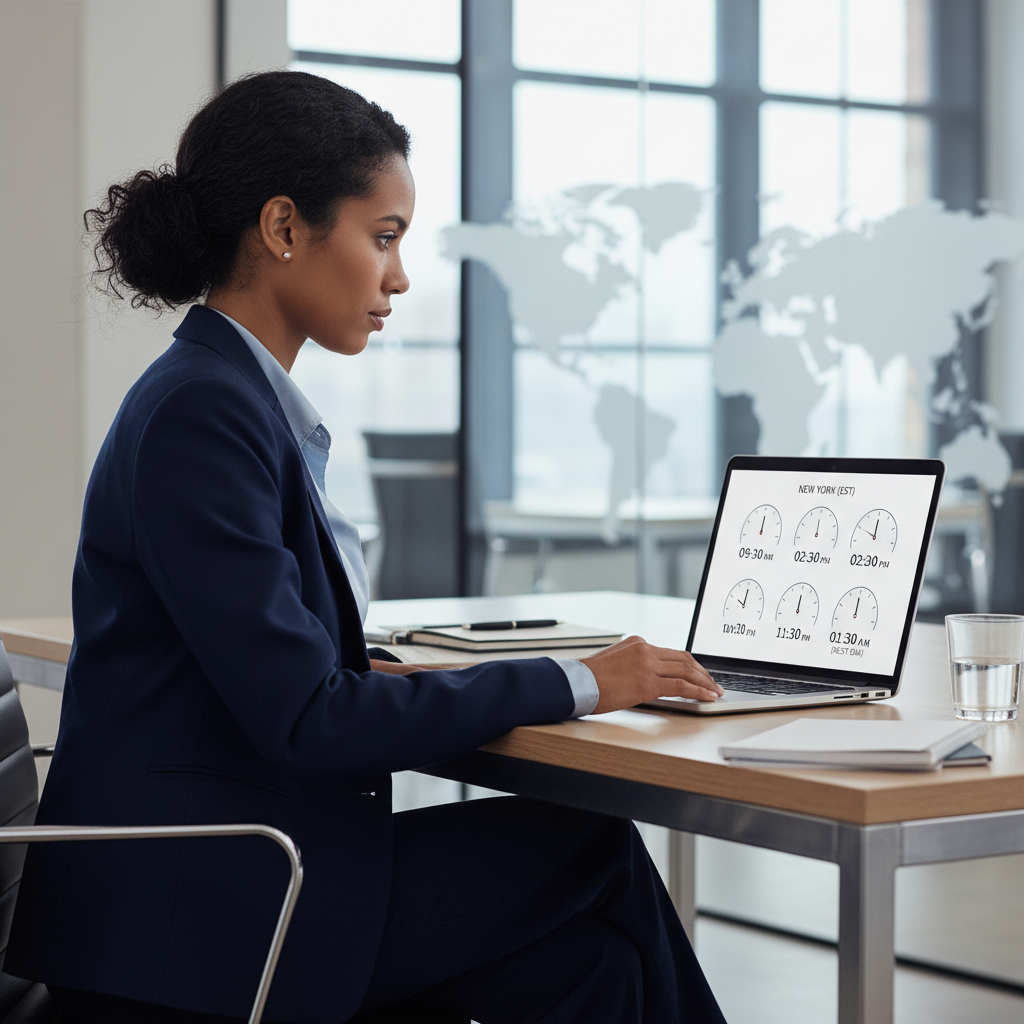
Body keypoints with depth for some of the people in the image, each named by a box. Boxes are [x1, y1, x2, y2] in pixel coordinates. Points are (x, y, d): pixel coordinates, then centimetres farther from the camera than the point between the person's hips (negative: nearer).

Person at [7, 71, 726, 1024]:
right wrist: (576, 684, -14)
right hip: (188, 920, -8)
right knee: (597, 855, -5)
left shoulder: (244, 398, 12)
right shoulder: (200, 413, -18)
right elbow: (305, 721, -20)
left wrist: (388, 675, 1)